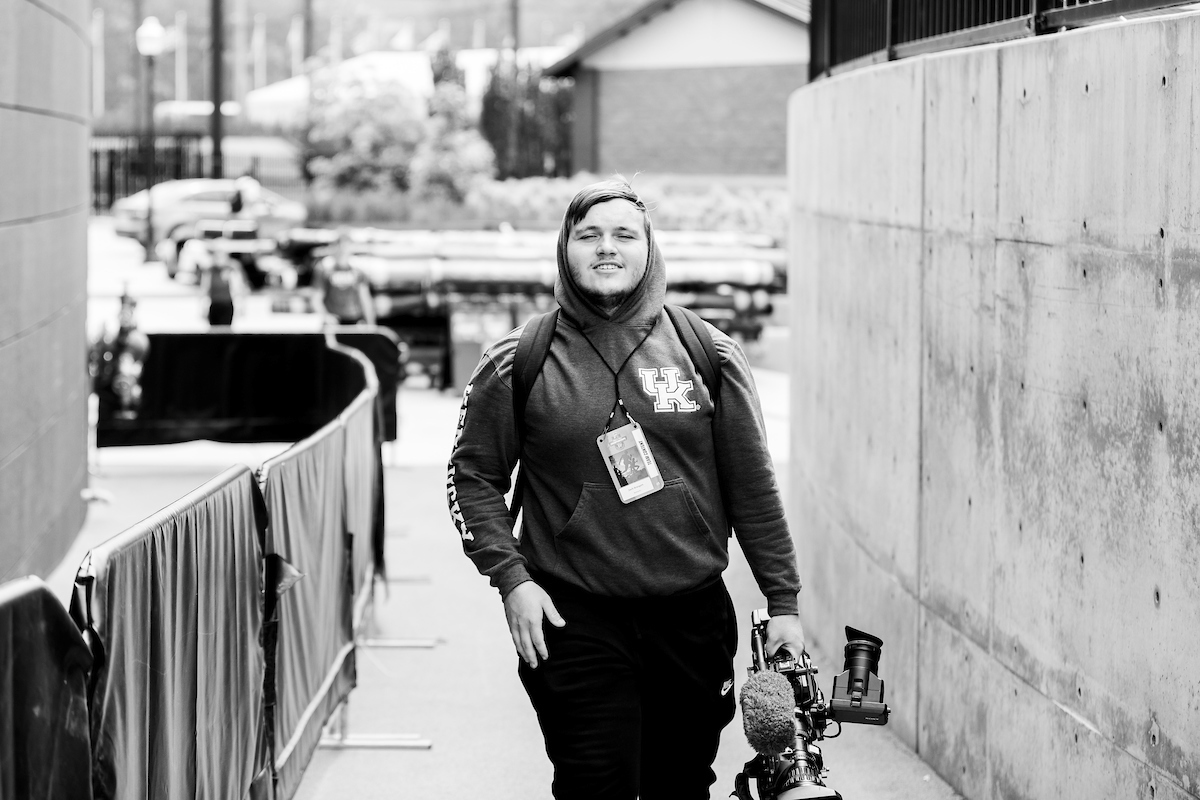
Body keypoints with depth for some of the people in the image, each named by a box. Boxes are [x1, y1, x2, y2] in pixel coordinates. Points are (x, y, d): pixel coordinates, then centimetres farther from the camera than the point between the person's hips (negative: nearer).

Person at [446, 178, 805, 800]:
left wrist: (783, 600, 5)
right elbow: (472, 477, 6)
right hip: (574, 623, -2)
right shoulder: (518, 363, 1)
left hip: (693, 615, 2)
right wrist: (511, 577, -6)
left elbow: (751, 483, 7)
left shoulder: (709, 354, 4)